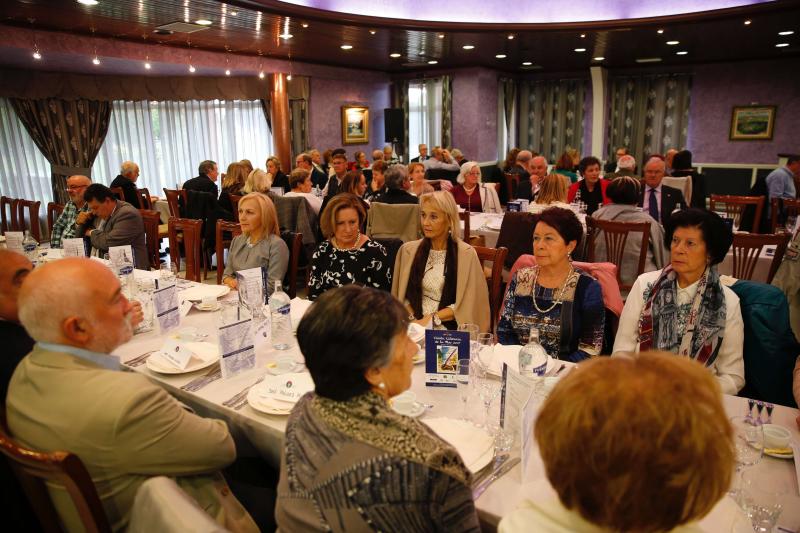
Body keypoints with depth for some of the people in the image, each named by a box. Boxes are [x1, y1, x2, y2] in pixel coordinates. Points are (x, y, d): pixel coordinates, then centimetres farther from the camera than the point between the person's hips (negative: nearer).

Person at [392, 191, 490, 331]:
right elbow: (402, 296, 11)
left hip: (448, 327, -2)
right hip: (415, 326, 3)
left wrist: (431, 319, -11)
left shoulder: (466, 254, -2)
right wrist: (412, 319, -7)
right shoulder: (408, 250, 8)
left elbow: (467, 304, -3)